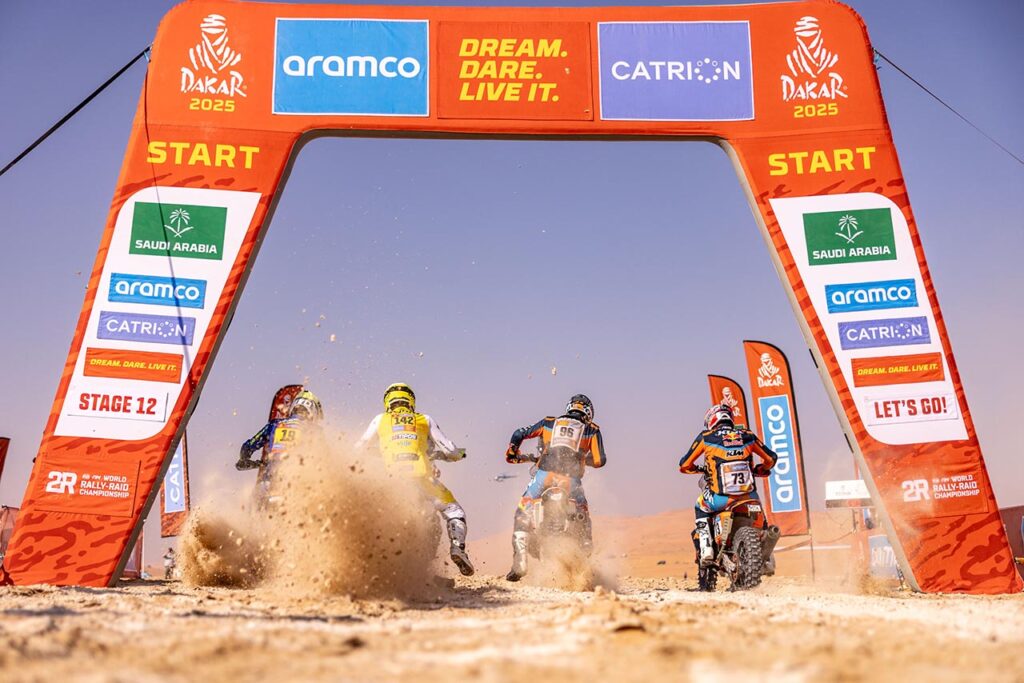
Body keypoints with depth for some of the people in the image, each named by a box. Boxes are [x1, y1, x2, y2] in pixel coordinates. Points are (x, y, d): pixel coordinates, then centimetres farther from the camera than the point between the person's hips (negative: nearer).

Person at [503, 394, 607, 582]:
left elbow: (519, 434, 18)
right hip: (571, 478, 0)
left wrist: (512, 453, 34)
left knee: (523, 513, 12)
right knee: (583, 516, 22)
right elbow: (599, 461, 13)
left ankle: (519, 562, -1)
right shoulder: (592, 430, 20)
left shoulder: (549, 423, 22)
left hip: (545, 474, 0)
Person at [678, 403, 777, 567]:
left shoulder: (706, 437, 5)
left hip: (721, 499, -2)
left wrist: (701, 469, 29)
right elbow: (771, 458, 19)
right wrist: (758, 470, 38)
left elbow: (685, 465, 9)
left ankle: (705, 548, 12)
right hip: (749, 497, 2)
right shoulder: (748, 436, 11)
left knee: (700, 509, 31)